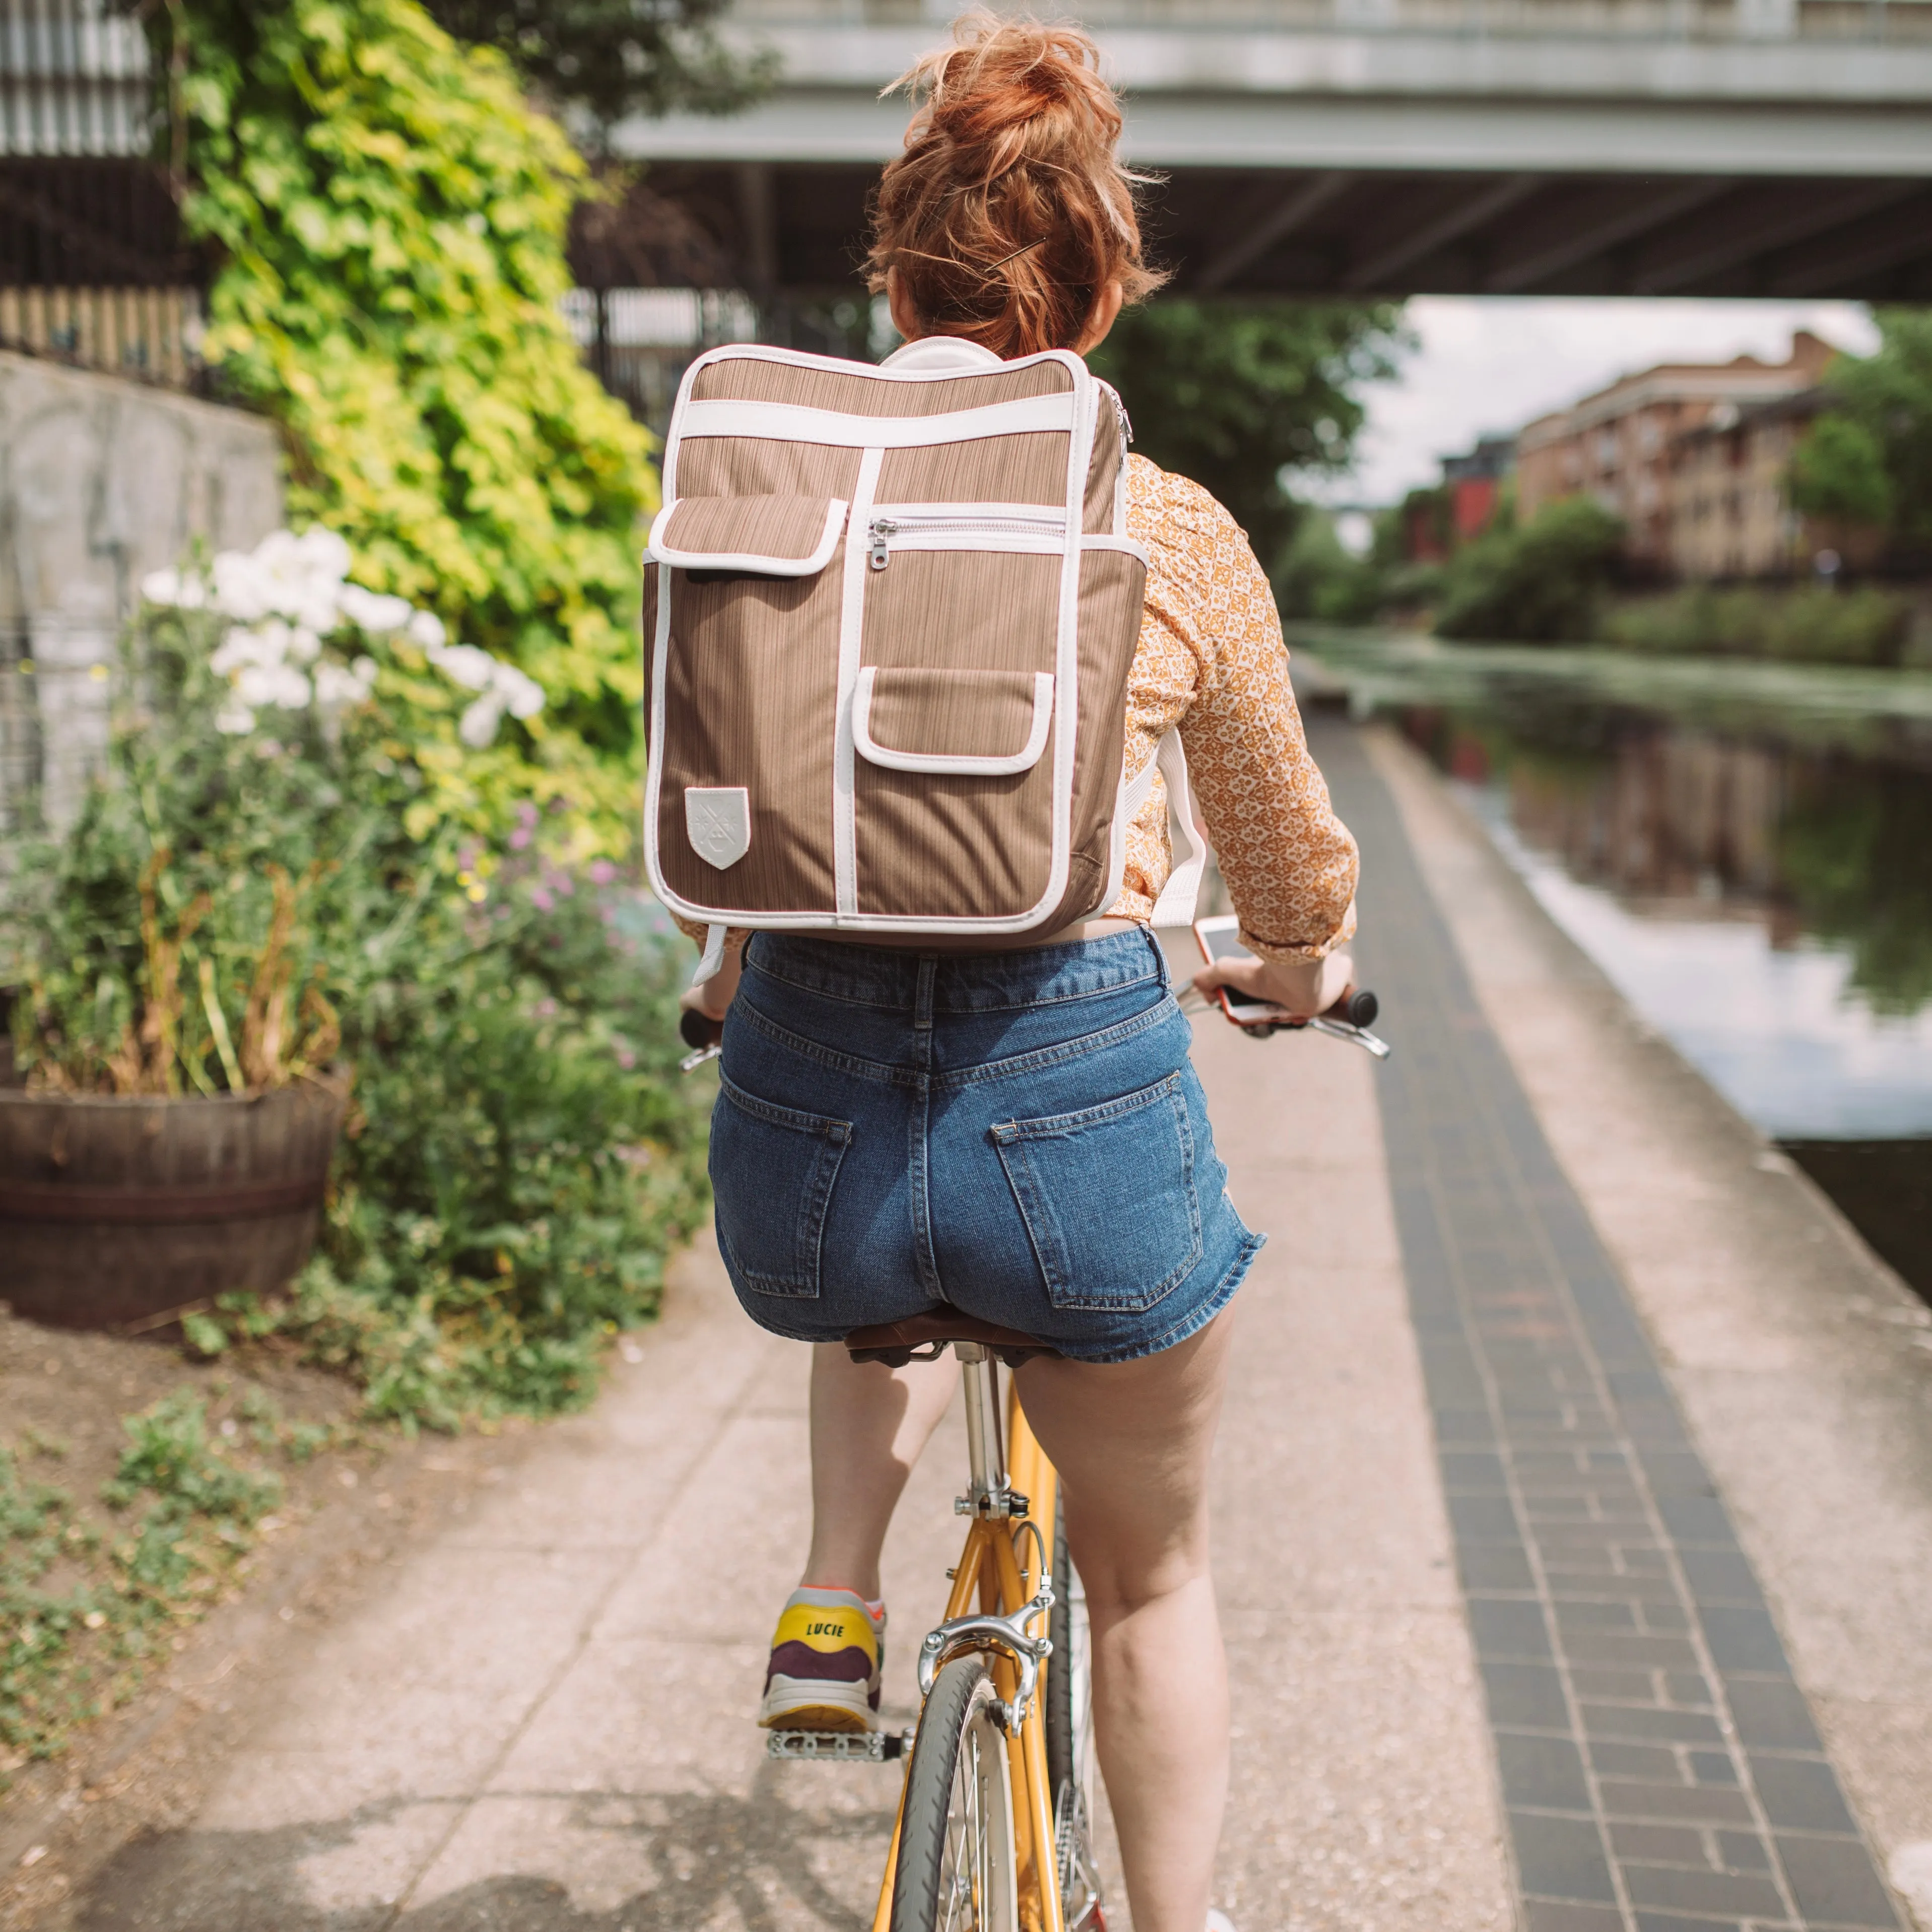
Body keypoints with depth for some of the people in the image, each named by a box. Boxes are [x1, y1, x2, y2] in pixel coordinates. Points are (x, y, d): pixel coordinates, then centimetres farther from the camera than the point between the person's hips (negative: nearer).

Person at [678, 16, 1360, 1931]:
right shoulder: (1174, 533, 0)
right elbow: (1285, 852, 14)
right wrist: (1301, 968, 37)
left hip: (804, 1107, 2)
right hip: (1082, 1088, -2)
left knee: (880, 1286, 41)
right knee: (1149, 1576, 25)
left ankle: (832, 1597, 25)